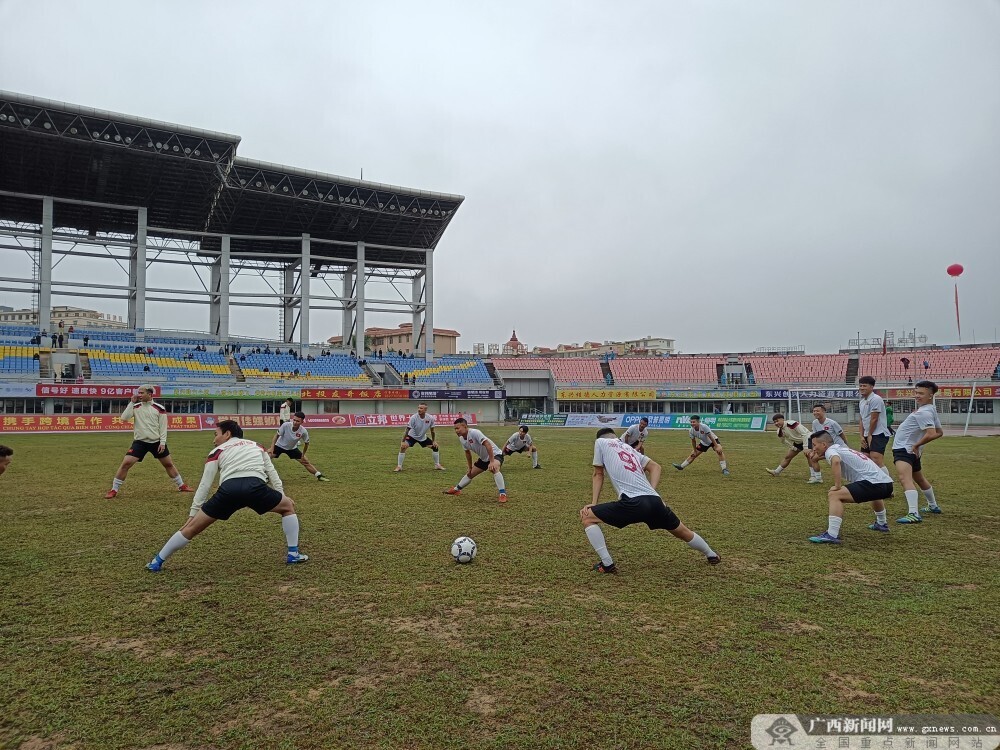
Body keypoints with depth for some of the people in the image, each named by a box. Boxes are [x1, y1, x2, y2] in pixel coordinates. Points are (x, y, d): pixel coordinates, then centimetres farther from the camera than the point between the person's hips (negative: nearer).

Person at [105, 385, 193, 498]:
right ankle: (114, 490, 0)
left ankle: (181, 486, 23)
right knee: (126, 463, -12)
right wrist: (132, 403, -13)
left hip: (156, 442, 0)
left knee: (169, 464, 9)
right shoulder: (135, 407, 1)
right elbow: (124, 418, -13)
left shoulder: (159, 408, -4)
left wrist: (162, 442, -9)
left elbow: (163, 427, -3)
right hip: (140, 442, 0)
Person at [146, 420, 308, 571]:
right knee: (288, 506, 25)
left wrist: (193, 513, 25)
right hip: (256, 486, 0)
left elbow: (205, 485, 23)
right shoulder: (256, 446, 34)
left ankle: (157, 562, 26)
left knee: (192, 527, 18)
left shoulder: (217, 452, 28)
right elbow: (272, 472, 30)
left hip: (228, 489, 0)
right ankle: (293, 554, 20)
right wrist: (282, 495, 33)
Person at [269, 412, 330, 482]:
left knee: (306, 462, 2)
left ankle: (319, 476, 16)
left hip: (292, 448, 1)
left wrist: (303, 455, -1)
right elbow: (277, 435, -17)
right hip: (279, 446, -1)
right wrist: (272, 448, -23)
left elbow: (306, 443, -7)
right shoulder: (286, 425, -31)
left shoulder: (304, 431, -26)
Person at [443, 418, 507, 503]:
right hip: (484, 458, 9)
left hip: (495, 454, -9)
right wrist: (470, 467, 19)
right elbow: (468, 453, 15)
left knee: (494, 469, -38)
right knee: (470, 474, 18)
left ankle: (503, 494, -36)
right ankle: (456, 489, 39)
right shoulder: (462, 439, -2)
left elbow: (488, 445, -36)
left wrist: (492, 462, -40)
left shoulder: (474, 433, -30)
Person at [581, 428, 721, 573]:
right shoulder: (629, 448, 29)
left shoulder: (600, 442, 15)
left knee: (587, 517, 6)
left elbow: (598, 475, 15)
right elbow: (655, 467, 23)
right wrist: (650, 491, 14)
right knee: (683, 532, 30)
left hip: (632, 504, -6)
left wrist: (593, 503, 16)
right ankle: (712, 556, 49)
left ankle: (607, 564, 2)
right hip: (655, 501, 6)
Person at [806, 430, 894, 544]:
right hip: (887, 484, 10)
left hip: (873, 482, -10)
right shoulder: (842, 449, 23)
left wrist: (837, 486, -21)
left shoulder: (830, 450, -4)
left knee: (834, 495, -17)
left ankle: (832, 535, -24)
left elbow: (836, 461, -29)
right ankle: (881, 524, 65)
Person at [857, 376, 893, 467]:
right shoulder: (861, 402, 16)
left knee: (876, 457, -23)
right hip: (867, 435, 9)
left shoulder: (875, 399, -12)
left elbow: (874, 419, -14)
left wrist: (870, 435, -8)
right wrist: (862, 436, 7)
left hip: (879, 434, -9)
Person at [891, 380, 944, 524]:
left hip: (904, 449, -11)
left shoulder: (923, 413, -20)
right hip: (911, 451, 11)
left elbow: (931, 434, -32)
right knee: (920, 479, 30)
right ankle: (933, 506, 50)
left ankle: (913, 514, -40)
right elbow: (939, 432, 20)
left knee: (905, 478, -27)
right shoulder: (931, 410, 12)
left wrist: (917, 445, -19)